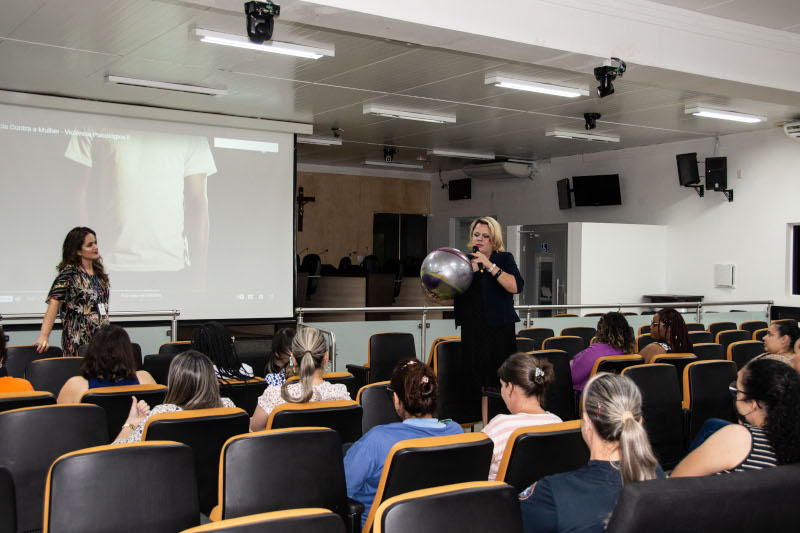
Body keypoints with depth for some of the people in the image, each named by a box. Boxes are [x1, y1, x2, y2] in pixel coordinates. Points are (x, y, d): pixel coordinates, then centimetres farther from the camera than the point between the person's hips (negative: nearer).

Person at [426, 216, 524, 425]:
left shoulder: (503, 259, 1)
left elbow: (516, 286, -17)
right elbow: (455, 298, 22)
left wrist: (490, 266, -20)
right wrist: (437, 298, 3)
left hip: (499, 330, -5)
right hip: (472, 331, 5)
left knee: (497, 383, -8)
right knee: (481, 382, 5)